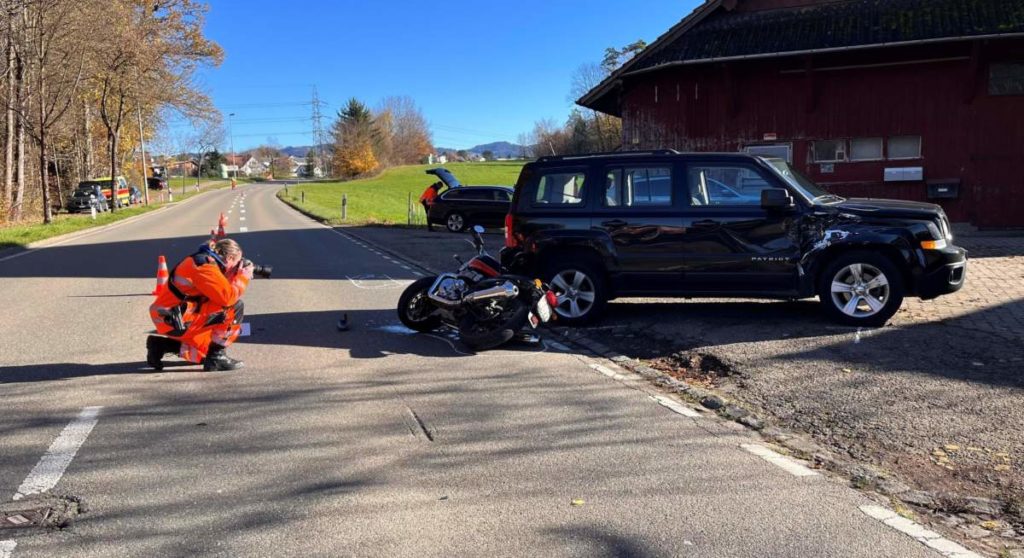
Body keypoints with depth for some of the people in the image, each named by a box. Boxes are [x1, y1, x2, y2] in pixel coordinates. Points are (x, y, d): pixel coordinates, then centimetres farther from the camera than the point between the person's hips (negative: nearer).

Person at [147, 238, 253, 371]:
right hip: (176, 321, -10)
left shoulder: (203, 261, 13)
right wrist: (243, 277, -10)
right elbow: (228, 298, -24)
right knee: (235, 307, -14)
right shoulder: (205, 265, -17)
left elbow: (221, 292, 15)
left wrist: (236, 276, 8)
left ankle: (161, 346, 19)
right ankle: (216, 357, -7)